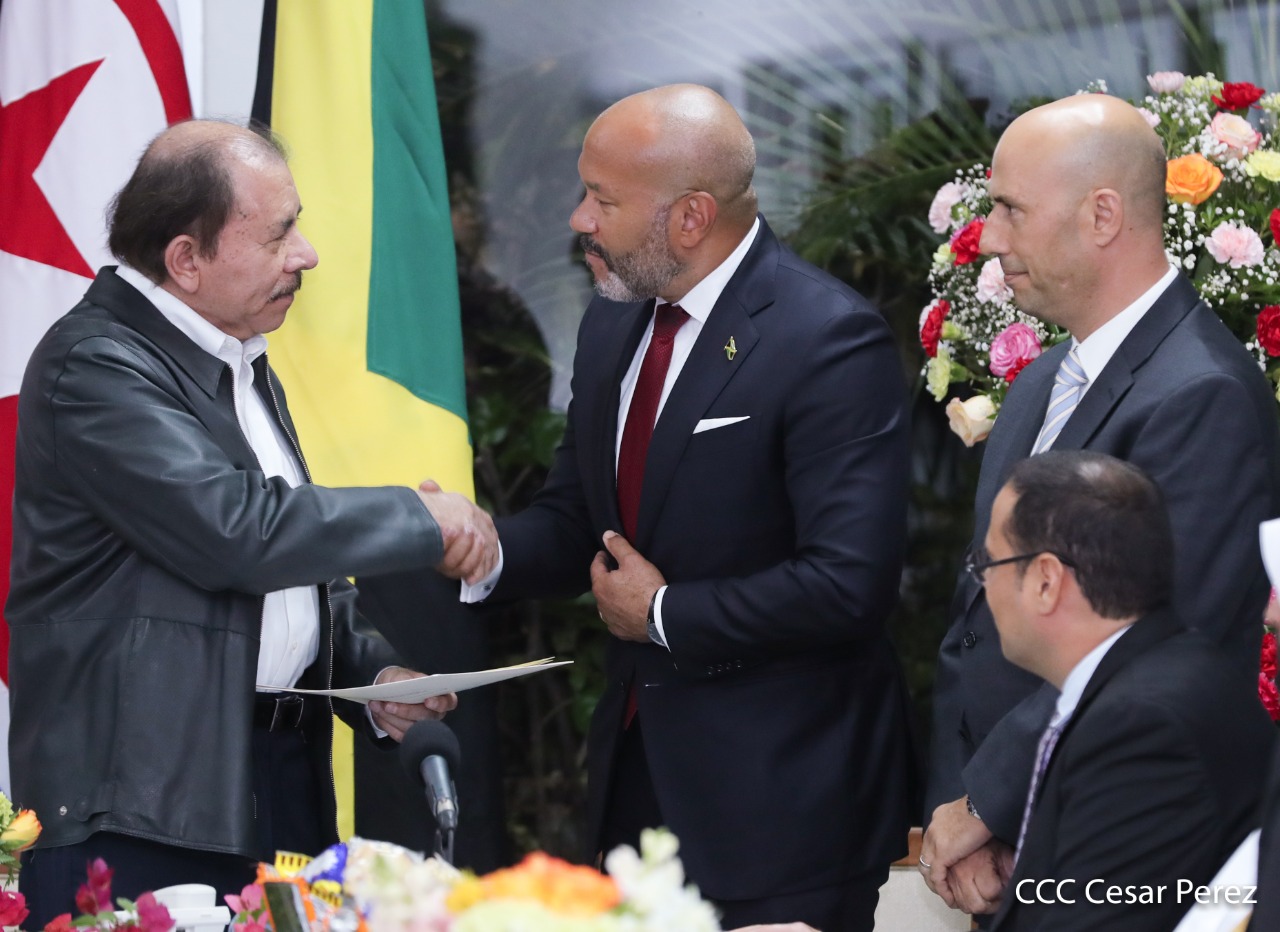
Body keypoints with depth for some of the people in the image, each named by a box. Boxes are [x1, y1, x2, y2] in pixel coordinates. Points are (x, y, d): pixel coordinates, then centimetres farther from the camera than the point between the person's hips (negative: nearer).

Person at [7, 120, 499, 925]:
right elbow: (233, 531, -24)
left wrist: (370, 673, 8)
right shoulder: (94, 366, -13)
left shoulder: (243, 362, 17)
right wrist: (420, 522, -13)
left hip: (279, 783, 8)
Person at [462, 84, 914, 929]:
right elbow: (575, 520, 14)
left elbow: (850, 582, -25)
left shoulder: (832, 342, -18)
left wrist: (666, 614, -14)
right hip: (638, 767, 8)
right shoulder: (614, 324, 8)